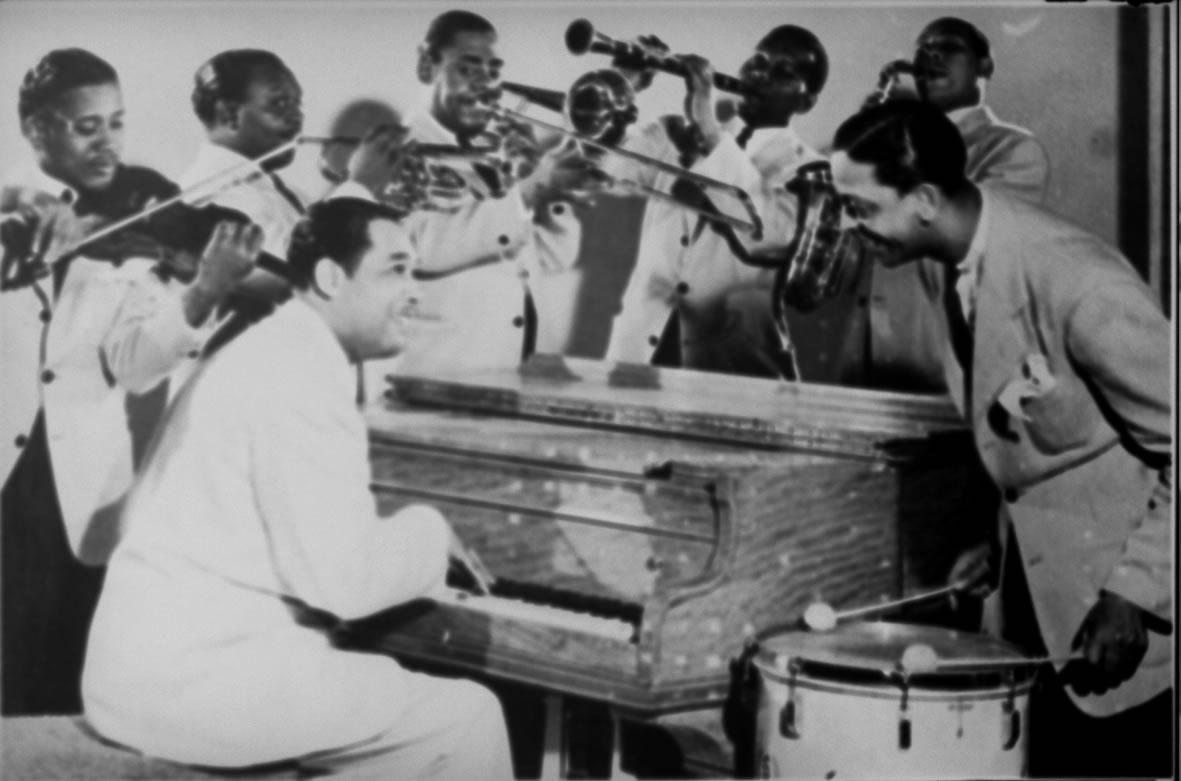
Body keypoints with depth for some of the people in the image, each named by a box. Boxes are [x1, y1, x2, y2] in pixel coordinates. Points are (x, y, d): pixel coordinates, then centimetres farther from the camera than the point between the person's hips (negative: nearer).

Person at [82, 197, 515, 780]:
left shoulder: (274, 356, 18)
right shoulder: (299, 375, -15)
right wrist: (428, 531, -3)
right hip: (194, 678, -10)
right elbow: (345, 581, -21)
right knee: (468, 718, -7)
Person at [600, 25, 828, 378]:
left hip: (728, 349, -2)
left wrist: (710, 131, -20)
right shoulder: (676, 133, 15)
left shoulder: (805, 169, 3)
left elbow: (766, 232, -16)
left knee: (743, 308, -30)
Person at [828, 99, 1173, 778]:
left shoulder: (1076, 281, -25)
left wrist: (1136, 596, -20)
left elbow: (1176, 450, -19)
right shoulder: (965, 266, 0)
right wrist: (1004, 541, 6)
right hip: (1044, 600, 7)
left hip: (1132, 617, -7)